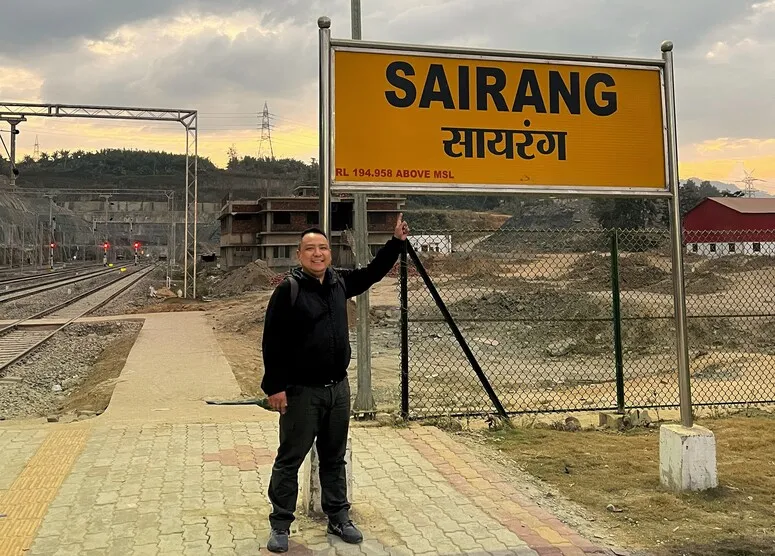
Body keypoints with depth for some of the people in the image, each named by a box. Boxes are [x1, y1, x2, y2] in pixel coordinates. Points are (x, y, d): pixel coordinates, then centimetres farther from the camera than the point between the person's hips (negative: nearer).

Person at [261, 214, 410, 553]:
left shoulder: (340, 282, 5)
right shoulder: (287, 291, -13)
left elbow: (373, 272, 21)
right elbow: (272, 343, -13)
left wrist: (397, 241, 15)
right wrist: (275, 387, -17)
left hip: (338, 388, 6)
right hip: (300, 391, -6)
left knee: (334, 458, 17)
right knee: (290, 460, 5)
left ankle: (338, 519, 30)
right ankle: (280, 526, 19)